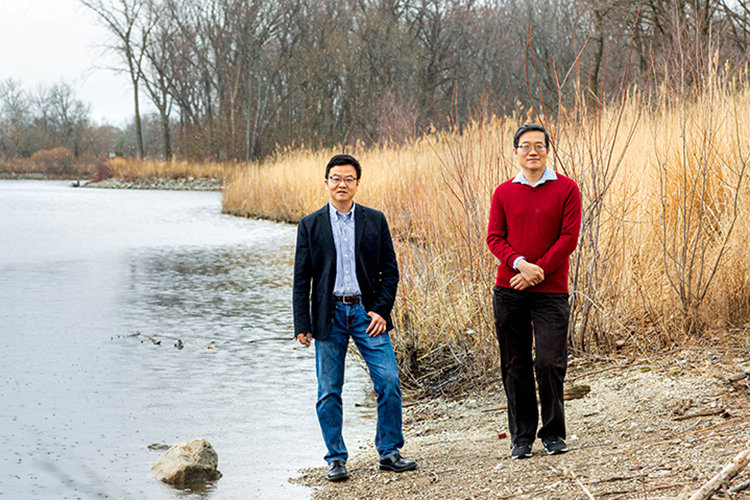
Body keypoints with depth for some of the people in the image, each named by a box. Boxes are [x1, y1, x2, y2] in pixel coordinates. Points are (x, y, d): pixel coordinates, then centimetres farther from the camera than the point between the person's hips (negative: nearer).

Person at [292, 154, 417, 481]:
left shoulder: (375, 220, 6)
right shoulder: (310, 225, 5)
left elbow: (390, 269, 6)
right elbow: (301, 279, 4)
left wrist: (381, 310, -5)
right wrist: (302, 325, -2)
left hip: (367, 312, 0)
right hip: (329, 315, 0)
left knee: (389, 382, -5)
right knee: (329, 391, 3)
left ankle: (389, 452, 9)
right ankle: (336, 459, 14)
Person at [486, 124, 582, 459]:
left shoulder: (566, 189, 2)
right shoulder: (504, 193, 10)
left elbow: (569, 237, -4)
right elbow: (494, 238, 5)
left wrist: (537, 271, -11)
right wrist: (519, 264, -13)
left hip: (550, 291, -2)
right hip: (508, 292, 3)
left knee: (549, 362, -8)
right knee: (515, 366, 4)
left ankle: (553, 434, 8)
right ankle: (521, 436, 14)